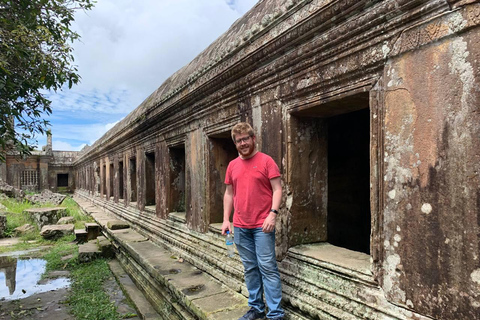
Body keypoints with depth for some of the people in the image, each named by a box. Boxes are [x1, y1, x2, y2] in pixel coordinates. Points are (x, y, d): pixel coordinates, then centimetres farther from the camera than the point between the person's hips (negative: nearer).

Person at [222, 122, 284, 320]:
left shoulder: (266, 161, -4)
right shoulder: (232, 165, 11)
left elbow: (277, 189, -7)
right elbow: (229, 193, 15)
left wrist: (273, 213, -18)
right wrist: (226, 219, 10)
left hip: (262, 226, -5)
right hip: (240, 226, 5)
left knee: (267, 268, -1)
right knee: (250, 268, 13)